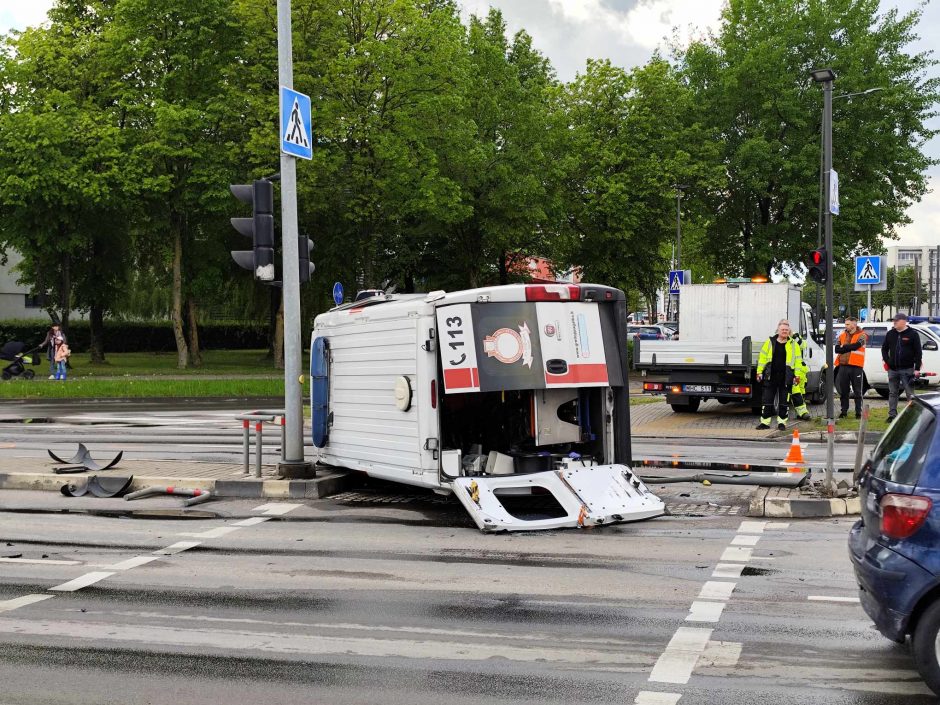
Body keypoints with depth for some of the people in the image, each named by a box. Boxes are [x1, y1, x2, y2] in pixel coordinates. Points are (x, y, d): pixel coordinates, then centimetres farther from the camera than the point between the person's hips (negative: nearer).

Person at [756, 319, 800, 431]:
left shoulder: (793, 344, 6)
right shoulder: (770, 342, 6)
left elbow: (797, 360, 6)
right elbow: (762, 357, 7)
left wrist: (797, 375, -1)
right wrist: (759, 372, 2)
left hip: (786, 378, 0)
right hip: (770, 377, 0)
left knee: (784, 401, 4)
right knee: (767, 401, 2)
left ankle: (782, 422, 14)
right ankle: (765, 422, 9)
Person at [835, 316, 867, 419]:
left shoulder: (861, 335, -1)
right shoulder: (842, 335, 12)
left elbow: (856, 345, -18)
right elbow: (837, 349, 1)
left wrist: (844, 347, -5)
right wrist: (849, 348, -11)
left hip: (856, 366, -4)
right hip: (843, 365, 4)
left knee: (858, 391, 2)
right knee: (843, 391, 8)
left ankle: (858, 412, 7)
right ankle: (844, 411, 16)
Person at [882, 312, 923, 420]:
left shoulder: (913, 334, -4)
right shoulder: (890, 334, 8)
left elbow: (918, 352, -5)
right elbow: (884, 348, 18)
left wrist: (917, 369, -10)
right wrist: (886, 360, 3)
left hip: (907, 369, -4)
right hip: (893, 369, 4)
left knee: (910, 394, -1)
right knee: (892, 393, 8)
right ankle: (892, 414, 13)